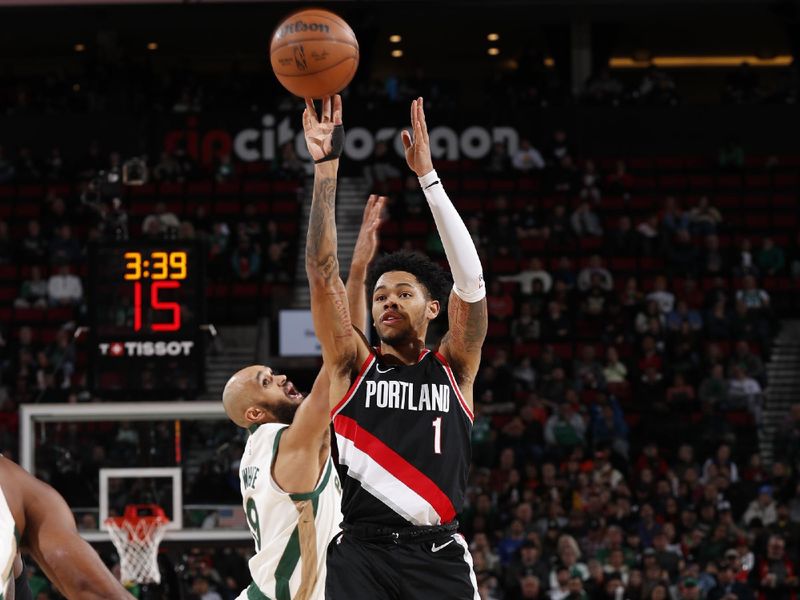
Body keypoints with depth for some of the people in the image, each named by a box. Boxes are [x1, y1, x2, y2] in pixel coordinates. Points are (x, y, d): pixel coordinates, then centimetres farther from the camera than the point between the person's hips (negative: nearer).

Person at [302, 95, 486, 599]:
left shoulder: (453, 369, 13)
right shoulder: (353, 365, 13)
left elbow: (471, 278, 1)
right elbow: (323, 273, 4)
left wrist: (428, 175, -3)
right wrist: (327, 167, -3)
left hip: (439, 556, 0)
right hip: (363, 551, 0)